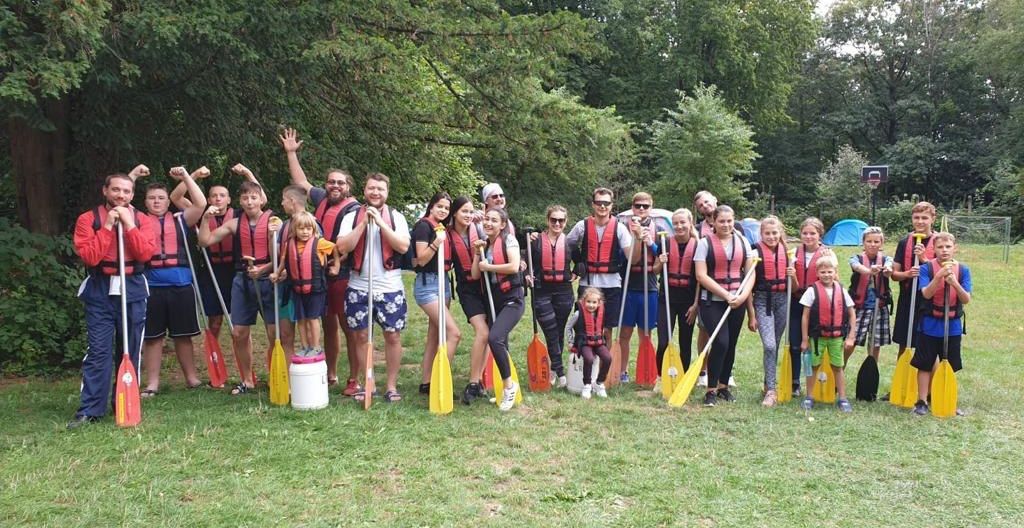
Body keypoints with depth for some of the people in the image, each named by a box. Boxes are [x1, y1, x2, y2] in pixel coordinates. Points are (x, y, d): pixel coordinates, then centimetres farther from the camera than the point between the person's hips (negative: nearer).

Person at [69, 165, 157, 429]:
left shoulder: (140, 219, 6)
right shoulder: (88, 219, 0)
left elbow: (146, 253, -9)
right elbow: (89, 256, -12)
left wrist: (129, 224, -13)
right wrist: (108, 226, -13)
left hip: (133, 290, 2)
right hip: (100, 291, -2)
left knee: (131, 350, 7)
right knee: (99, 351, -5)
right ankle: (90, 410, 1)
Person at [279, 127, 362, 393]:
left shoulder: (352, 209, -9)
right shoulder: (322, 200, 13)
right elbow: (301, 182, 27)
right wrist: (291, 153, 30)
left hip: (344, 275, -7)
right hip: (320, 274, 7)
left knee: (348, 327, -3)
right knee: (328, 325, 16)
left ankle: (354, 380, 2)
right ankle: (330, 374, 28)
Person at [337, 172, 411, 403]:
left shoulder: (396, 217, 3)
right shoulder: (352, 217, 3)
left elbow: (403, 247, -11)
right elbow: (343, 247, -10)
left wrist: (381, 223, -16)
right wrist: (364, 223, -14)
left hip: (390, 288, 0)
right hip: (358, 287, 1)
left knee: (392, 336, 3)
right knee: (362, 336, 6)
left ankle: (392, 386, 13)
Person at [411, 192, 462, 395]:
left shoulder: (443, 228, 15)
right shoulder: (424, 226, -9)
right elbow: (421, 259, -14)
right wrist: (436, 243, -28)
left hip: (443, 282, 9)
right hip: (427, 283, -9)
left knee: (434, 336, 9)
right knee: (453, 333, -15)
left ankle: (426, 383, 15)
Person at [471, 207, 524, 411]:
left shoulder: (508, 240, -6)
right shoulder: (484, 243, 12)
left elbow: (514, 266, -22)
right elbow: (475, 275, 7)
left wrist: (488, 267, -10)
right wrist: (478, 252, -2)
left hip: (512, 299, -7)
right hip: (493, 300, 7)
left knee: (494, 338, -25)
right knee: (500, 344, 10)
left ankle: (509, 384, -11)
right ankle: (505, 389, 22)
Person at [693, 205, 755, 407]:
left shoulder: (742, 242, 9)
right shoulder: (705, 243, -3)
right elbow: (701, 276, -9)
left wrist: (742, 295, -8)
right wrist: (726, 295, -14)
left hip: (737, 302, 4)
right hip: (712, 301, -4)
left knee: (731, 345, 8)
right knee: (721, 342, -16)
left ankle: (723, 386, 25)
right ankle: (711, 390, -4)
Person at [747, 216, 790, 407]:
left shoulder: (786, 252, 8)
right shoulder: (756, 252, -5)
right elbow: (749, 283, -6)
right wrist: (751, 314, -8)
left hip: (782, 300, 4)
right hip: (763, 300, -4)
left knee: (775, 345, 11)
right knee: (769, 346, -14)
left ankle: (768, 383, 25)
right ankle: (771, 391, -11)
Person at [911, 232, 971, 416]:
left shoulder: (963, 269, -2)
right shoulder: (927, 268, -9)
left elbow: (966, 299, -8)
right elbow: (926, 294, -20)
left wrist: (954, 282, -25)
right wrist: (939, 276, -33)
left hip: (953, 326, 3)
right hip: (930, 326, -2)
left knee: (950, 367, 13)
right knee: (925, 364, 4)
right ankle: (921, 402, 13)